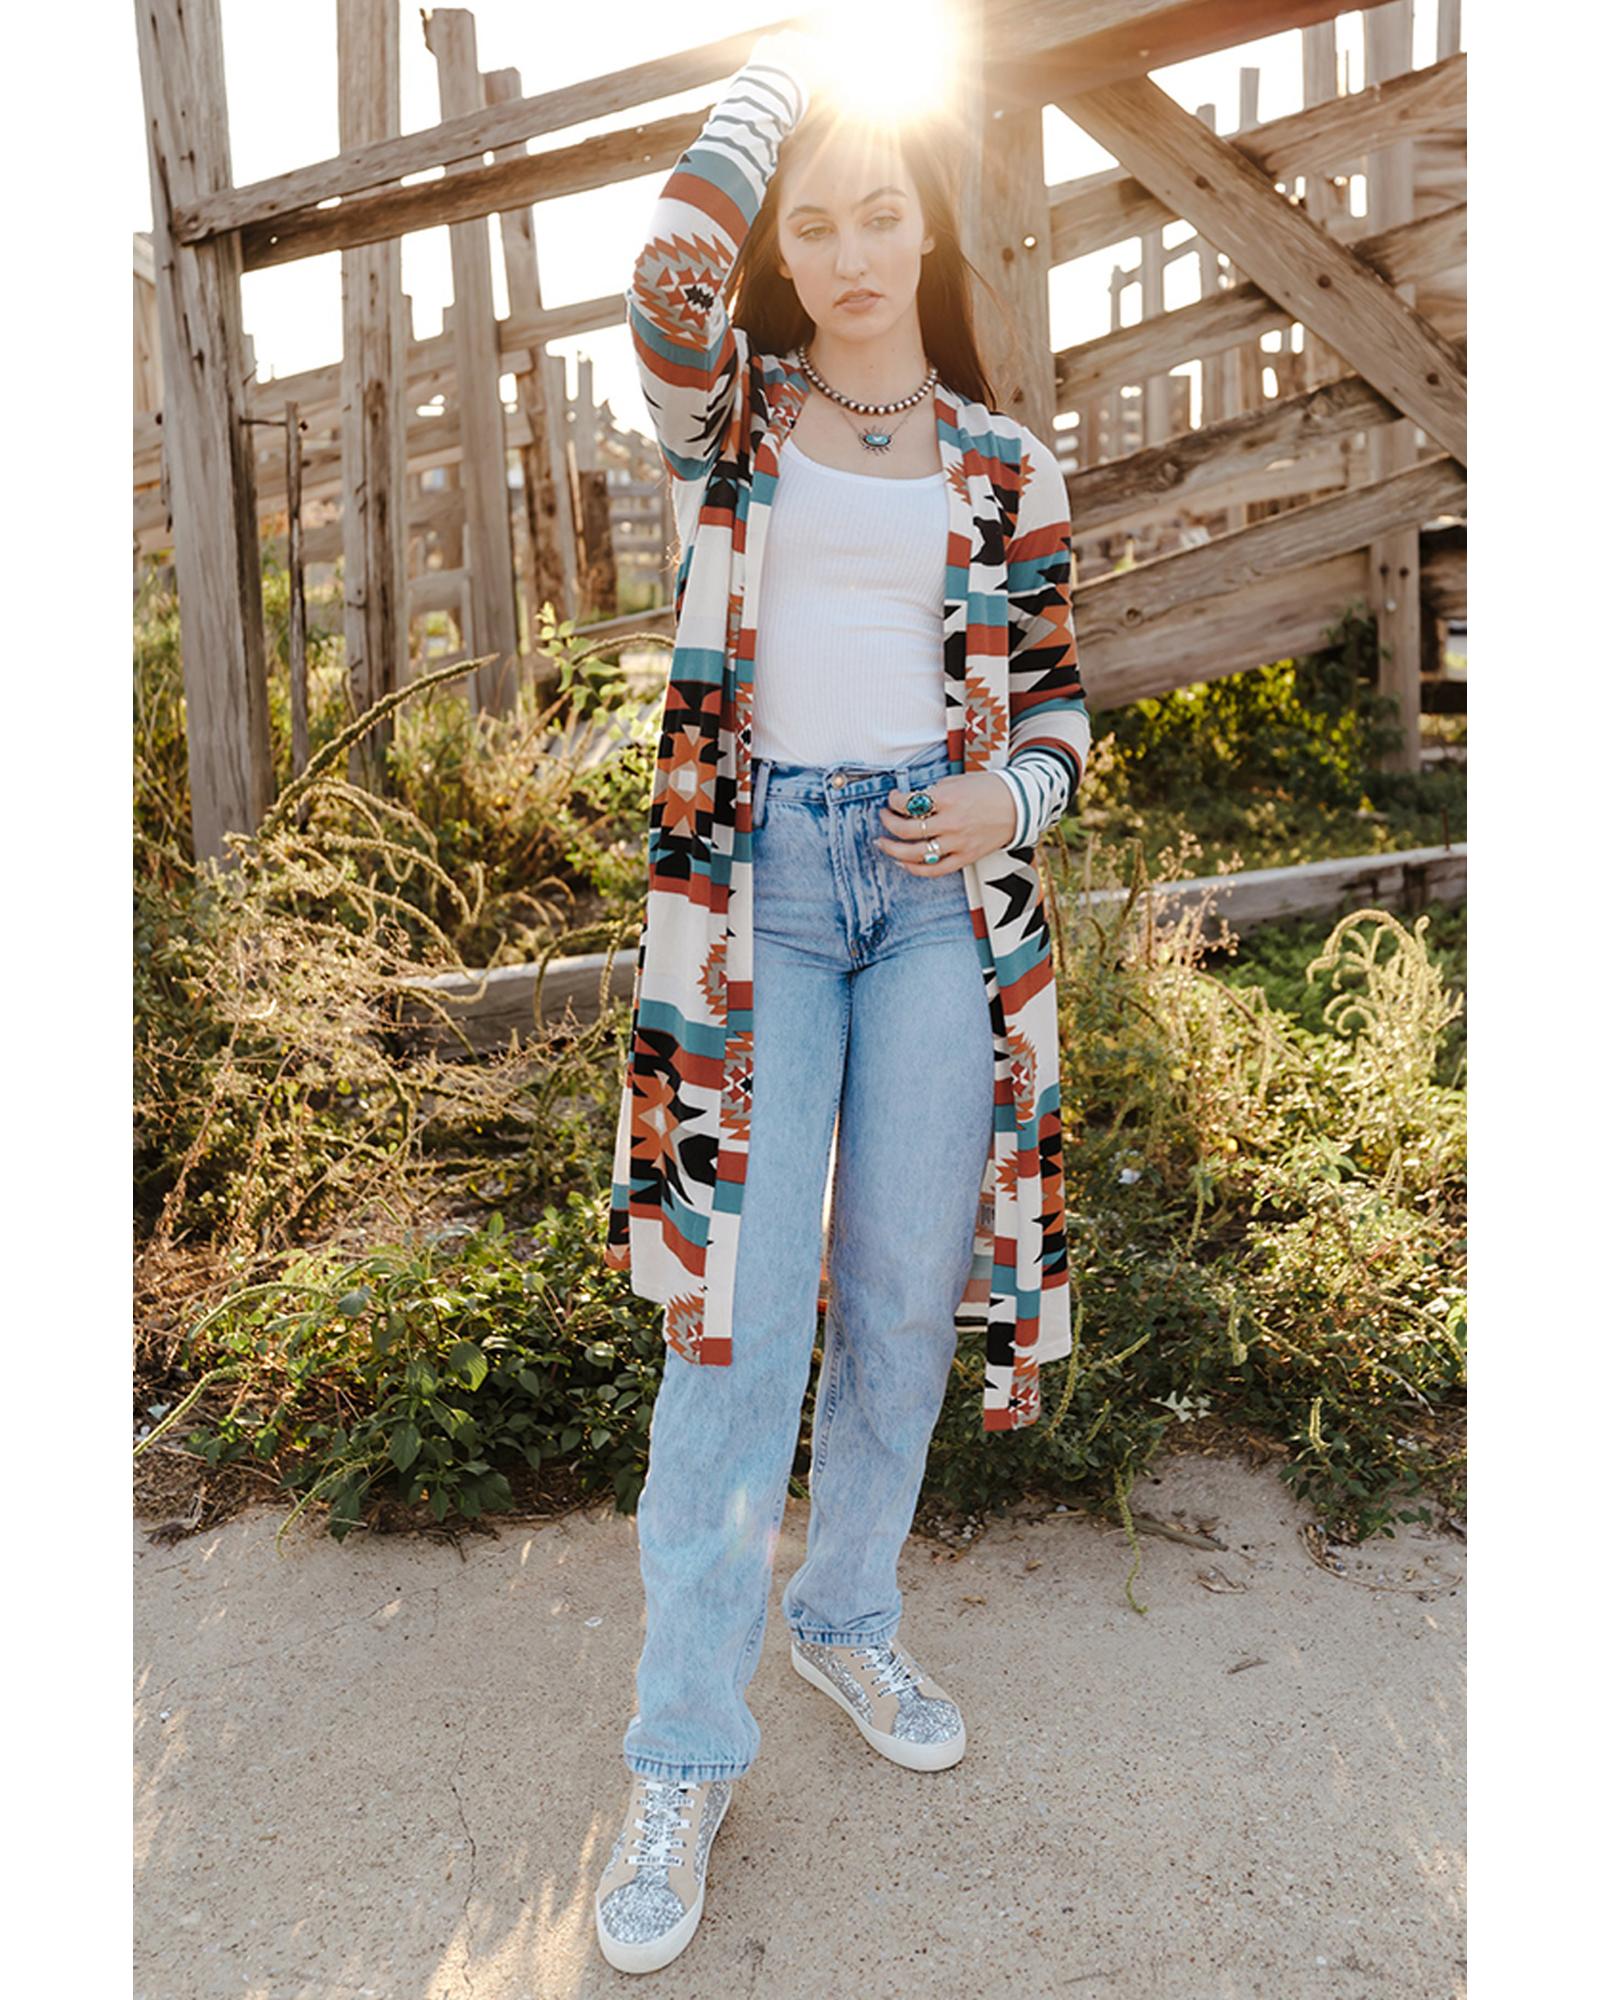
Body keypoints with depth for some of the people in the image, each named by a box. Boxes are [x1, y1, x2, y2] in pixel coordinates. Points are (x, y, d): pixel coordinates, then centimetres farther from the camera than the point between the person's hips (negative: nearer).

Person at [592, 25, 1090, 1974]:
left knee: (907, 1291, 7)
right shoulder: (730, 410, 9)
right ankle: (683, 1757, 8)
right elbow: (672, 272, -11)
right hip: (757, 880, -2)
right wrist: (791, 52, 3)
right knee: (743, 1305, -7)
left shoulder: (1001, 460, 12)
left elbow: (1057, 687, 14)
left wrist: (1009, 804, -7)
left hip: (942, 885, 3)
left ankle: (848, 1616, 31)